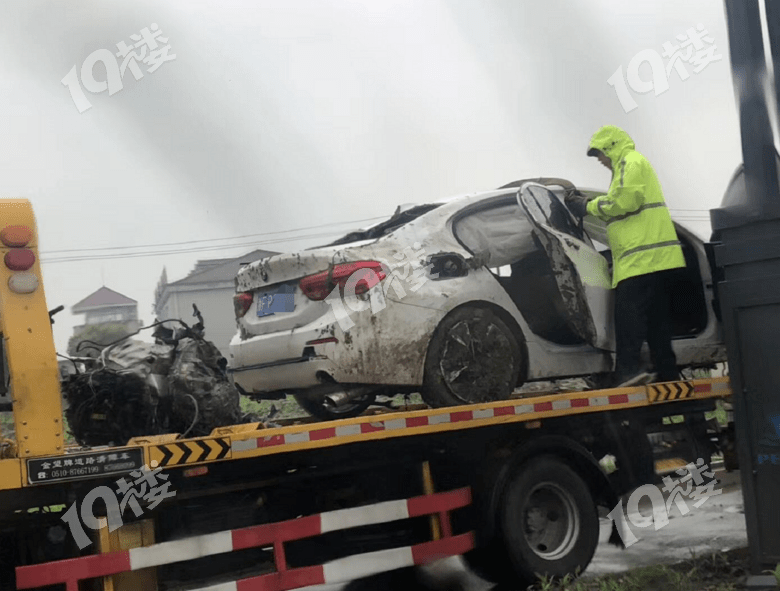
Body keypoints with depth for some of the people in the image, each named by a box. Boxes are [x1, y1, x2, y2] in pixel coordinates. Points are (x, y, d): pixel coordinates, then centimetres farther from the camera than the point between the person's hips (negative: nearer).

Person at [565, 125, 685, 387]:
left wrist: (590, 206, -5)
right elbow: (621, 206, 27)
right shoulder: (630, 165, 30)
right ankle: (666, 372, 10)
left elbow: (624, 200, -17)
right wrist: (589, 204, 16)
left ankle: (628, 369, -24)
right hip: (654, 257, 11)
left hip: (641, 255, -11)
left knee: (628, 311, -17)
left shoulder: (631, 162, -3)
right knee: (655, 316, 9)